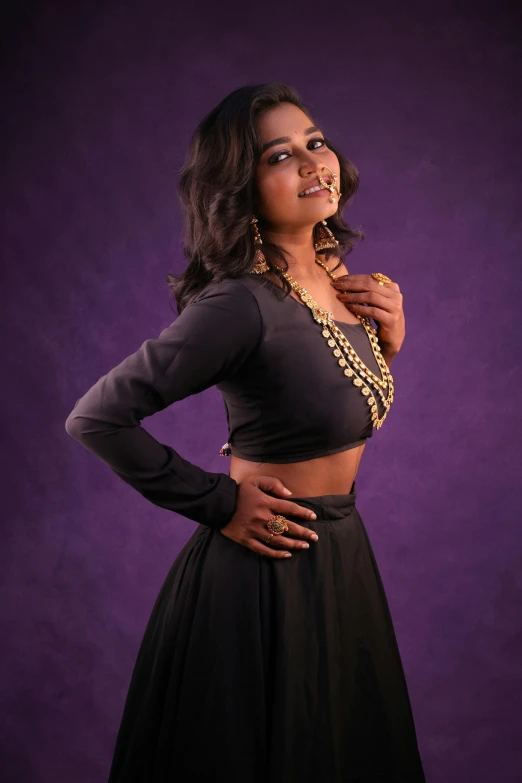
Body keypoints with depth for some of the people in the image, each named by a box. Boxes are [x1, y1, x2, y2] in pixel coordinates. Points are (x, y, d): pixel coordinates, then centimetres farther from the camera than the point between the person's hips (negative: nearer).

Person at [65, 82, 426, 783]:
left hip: (340, 555, 8)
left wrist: (388, 337, -5)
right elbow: (96, 418, -25)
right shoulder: (242, 301, -25)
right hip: (268, 575, -8)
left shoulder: (334, 276, 0)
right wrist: (219, 503, -17)